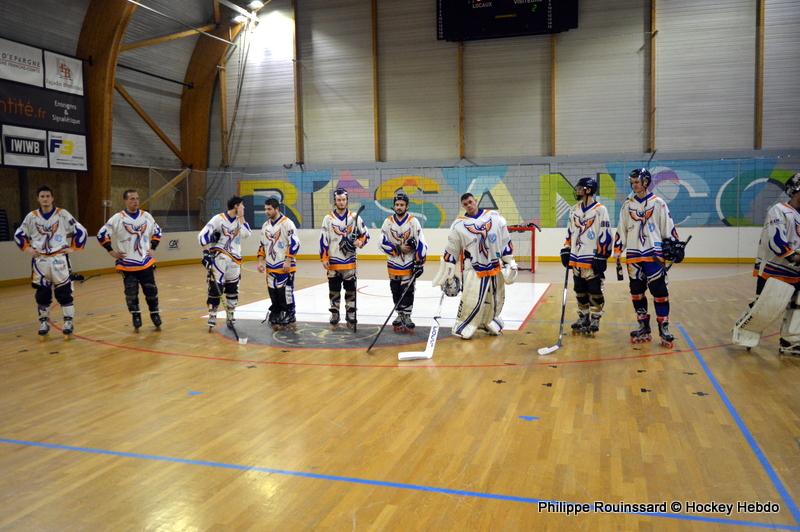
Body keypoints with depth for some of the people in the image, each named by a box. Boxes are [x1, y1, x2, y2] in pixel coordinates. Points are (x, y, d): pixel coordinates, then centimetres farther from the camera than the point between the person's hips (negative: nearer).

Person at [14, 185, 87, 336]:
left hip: (59, 259, -2)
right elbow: (18, 234, 16)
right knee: (42, 293, 8)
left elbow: (80, 231, 2)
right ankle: (44, 322, 19)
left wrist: (73, 248, -3)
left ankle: (68, 322, 4)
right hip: (40, 261, 2)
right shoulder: (31, 216, 4)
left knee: (64, 291, -2)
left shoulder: (62, 214, -3)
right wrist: (27, 248, 3)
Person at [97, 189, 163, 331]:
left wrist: (152, 248, 11)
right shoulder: (117, 219, -7)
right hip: (127, 264, -3)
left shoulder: (146, 216, 4)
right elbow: (101, 234, -3)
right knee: (131, 294, -2)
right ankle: (136, 318, 12)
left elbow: (157, 232, 19)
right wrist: (112, 251, -4)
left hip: (146, 262, 3)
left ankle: (155, 315, 18)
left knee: (151, 291, 4)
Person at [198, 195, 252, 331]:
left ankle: (230, 318, 24)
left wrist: (241, 217, -8)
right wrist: (206, 253, -17)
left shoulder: (240, 220, 8)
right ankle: (212, 319, 1)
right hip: (218, 258, -5)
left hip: (234, 260, 5)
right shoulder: (218, 219, -8)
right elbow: (202, 235, -10)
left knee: (232, 290, 11)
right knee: (215, 288, -9)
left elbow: (246, 234, -8)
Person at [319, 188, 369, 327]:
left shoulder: (354, 217, 1)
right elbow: (323, 240, 0)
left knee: (350, 289, 4)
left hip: (349, 261, 0)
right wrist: (324, 258, -4)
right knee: (334, 289, 7)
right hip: (333, 261, 0)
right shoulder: (328, 218, 0)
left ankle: (351, 315, 14)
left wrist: (360, 242, -15)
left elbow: (365, 234, 7)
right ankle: (334, 314, 19)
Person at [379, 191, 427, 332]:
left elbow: (421, 243, -8)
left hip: (409, 264, -2)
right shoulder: (388, 222, 0)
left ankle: (407, 316, 6)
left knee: (408, 291, -4)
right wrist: (398, 249, -13)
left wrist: (419, 263, -12)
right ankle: (400, 315, 23)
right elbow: (383, 243, -2)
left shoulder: (413, 222, -6)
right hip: (393, 264, 3)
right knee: (396, 291, 9)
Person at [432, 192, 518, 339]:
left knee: (495, 300, 12)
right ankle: (463, 327, 5)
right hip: (474, 270, -3)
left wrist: (509, 262, 4)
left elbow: (505, 241, 6)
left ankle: (488, 322, 36)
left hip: (496, 268, 3)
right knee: (471, 301, -13)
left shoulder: (494, 217, 1)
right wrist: (448, 274, 0)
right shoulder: (458, 225, -4)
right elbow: (451, 251, 0)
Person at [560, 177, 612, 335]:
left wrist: (601, 257, -15)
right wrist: (566, 251, 14)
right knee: (580, 291, 13)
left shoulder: (600, 210, -10)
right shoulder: (574, 210, 12)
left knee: (594, 292, 1)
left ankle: (595, 321, 12)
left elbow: (605, 235, -12)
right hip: (576, 259, 7)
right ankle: (583, 318, 25)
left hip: (592, 260, -7)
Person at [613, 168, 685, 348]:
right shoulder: (627, 205, 9)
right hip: (633, 256, 4)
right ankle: (644, 328, 16)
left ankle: (664, 329, 1)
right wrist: (617, 252, 8)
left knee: (659, 291, -7)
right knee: (636, 291, 6)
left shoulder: (658, 203, 0)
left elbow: (668, 227, 1)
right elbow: (621, 230, 12)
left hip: (654, 254, -4)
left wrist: (675, 246, -4)